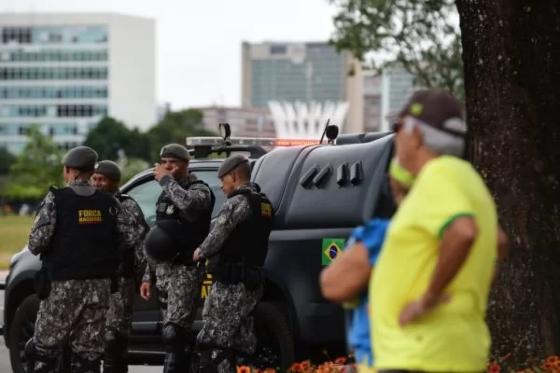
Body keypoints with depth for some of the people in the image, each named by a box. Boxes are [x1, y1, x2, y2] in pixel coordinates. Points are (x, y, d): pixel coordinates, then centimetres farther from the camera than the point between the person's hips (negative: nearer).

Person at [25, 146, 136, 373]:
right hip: (99, 285, 4)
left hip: (64, 285, -4)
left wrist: (36, 249, 7)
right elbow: (128, 238, 2)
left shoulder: (55, 200, -9)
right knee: (88, 352, 9)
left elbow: (37, 241, -16)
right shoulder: (108, 203, 4)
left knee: (44, 350, 6)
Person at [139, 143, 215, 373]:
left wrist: (167, 180, -16)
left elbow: (189, 204, -30)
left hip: (186, 270, -8)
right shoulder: (165, 195, 20)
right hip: (163, 270, 8)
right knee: (178, 334, 10)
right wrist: (148, 276, 20)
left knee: (173, 332, -18)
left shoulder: (199, 190, -3)